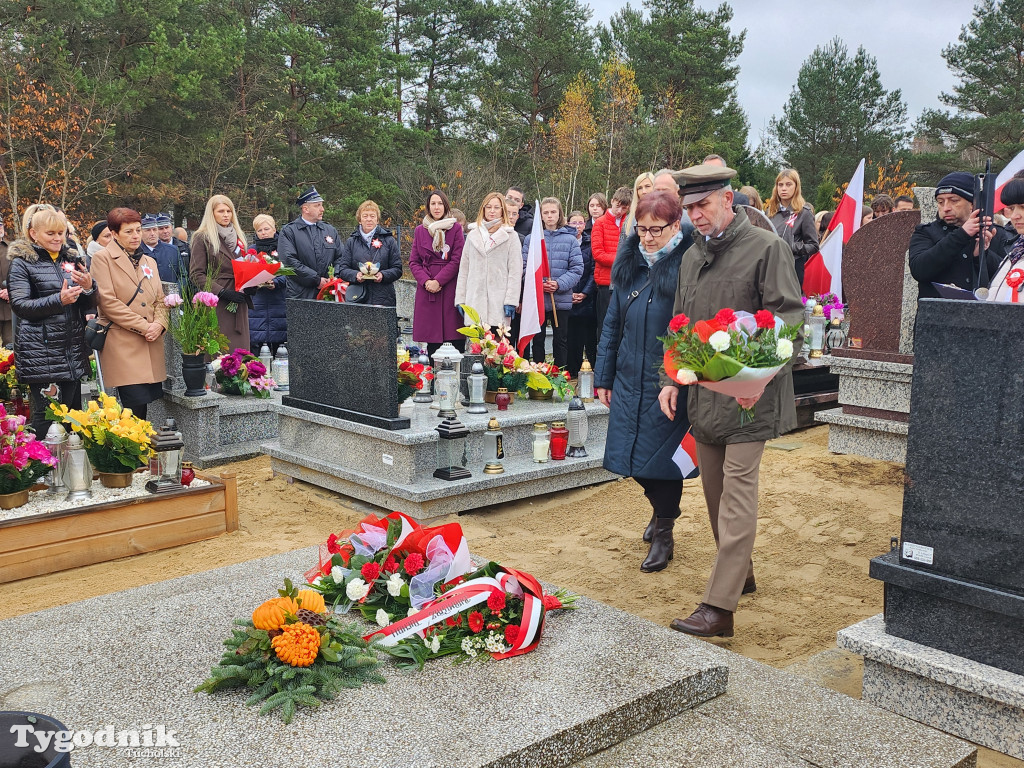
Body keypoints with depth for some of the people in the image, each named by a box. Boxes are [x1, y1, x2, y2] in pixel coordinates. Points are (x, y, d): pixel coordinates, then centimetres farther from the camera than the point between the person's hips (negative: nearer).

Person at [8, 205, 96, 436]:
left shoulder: (73, 259, 15)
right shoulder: (21, 263, -1)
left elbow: (88, 306, 15)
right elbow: (20, 306, -10)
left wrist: (89, 287, -8)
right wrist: (58, 300, -23)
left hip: (73, 352, 5)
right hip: (41, 354, -5)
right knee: (46, 415, -5)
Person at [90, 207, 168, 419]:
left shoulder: (150, 261, 20)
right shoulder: (103, 258, 1)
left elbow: (160, 300, 17)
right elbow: (108, 301, -8)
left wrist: (159, 324, -4)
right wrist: (143, 326, -11)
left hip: (151, 344, 6)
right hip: (122, 343, -6)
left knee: (144, 403, 2)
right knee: (136, 402, -15)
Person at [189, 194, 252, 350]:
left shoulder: (238, 236, 19)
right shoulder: (202, 238, 0)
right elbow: (196, 275, -6)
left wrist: (252, 285, 3)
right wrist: (222, 292, -17)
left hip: (239, 306, 6)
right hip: (216, 305, -6)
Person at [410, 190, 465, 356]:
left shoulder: (456, 229, 5)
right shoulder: (420, 230, 13)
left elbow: (457, 260, -2)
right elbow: (413, 262, 11)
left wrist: (438, 281, -11)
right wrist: (426, 281, -6)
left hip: (451, 288, -2)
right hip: (427, 291, 2)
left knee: (457, 339, -6)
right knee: (432, 340, -1)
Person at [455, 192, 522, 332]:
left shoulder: (511, 236, 5)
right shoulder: (473, 235, 17)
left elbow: (515, 271, 0)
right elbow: (464, 269, 16)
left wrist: (511, 301, -8)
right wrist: (460, 299, 10)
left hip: (499, 302, -3)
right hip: (475, 301, 3)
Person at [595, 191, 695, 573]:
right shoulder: (629, 264, 6)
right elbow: (613, 323, 12)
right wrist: (603, 377, 11)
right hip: (629, 380, 5)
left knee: (661, 459, 3)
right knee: (634, 458, 12)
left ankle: (663, 535, 21)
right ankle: (661, 509, 39)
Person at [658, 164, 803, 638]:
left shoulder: (766, 249, -8)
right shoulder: (692, 256, 14)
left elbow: (789, 318, -13)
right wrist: (670, 378, 9)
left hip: (748, 395, -7)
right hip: (702, 394, 7)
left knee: (737, 492, -8)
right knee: (714, 489, 14)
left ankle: (719, 607, -8)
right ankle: (740, 575, 33)